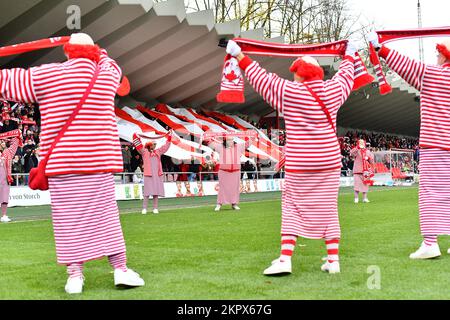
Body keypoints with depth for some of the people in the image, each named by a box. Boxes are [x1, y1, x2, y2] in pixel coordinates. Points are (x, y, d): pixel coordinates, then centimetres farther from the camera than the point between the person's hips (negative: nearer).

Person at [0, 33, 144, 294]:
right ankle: (120, 268, 6)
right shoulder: (107, 75, 6)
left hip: (61, 161, -1)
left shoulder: (44, 76, 1)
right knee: (105, 214, 5)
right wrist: (97, 50, 45)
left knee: (68, 218, 2)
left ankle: (75, 275, 4)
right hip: (98, 160, 1)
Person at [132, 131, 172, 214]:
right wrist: (137, 137, -15)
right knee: (147, 192, -8)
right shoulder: (145, 152, 5)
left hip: (157, 175, 4)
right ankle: (144, 208, -7)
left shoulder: (158, 152, 17)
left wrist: (169, 136, 23)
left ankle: (155, 208, 7)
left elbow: (166, 146, 23)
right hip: (148, 175, -4)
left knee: (156, 192, 3)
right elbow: (139, 146, -6)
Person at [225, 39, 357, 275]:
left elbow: (261, 78, 3)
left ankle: (285, 260, -4)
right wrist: (349, 55, 44)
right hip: (329, 162, 4)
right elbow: (346, 75, 24)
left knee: (292, 209, 3)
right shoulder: (332, 90, 3)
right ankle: (333, 260, 11)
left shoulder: (288, 92, -7)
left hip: (299, 165, -3)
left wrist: (239, 56, 15)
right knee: (328, 209, 10)